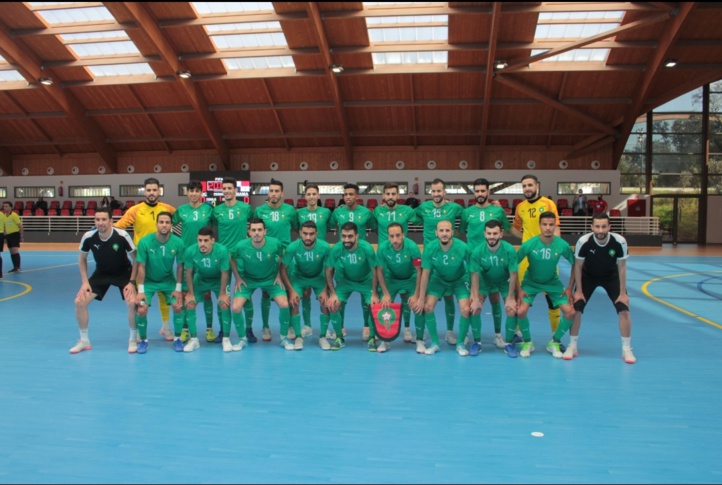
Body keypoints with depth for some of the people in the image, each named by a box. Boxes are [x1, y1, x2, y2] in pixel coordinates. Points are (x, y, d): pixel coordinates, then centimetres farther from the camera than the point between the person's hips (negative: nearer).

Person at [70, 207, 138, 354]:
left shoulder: (122, 236, -27)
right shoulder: (88, 237, -19)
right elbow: (82, 258, 1)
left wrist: (132, 282, -18)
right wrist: (85, 282, -4)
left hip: (123, 273, -3)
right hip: (101, 273, 3)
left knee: (132, 303, -23)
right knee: (79, 302, -7)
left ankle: (133, 340, 1)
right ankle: (84, 341, 13)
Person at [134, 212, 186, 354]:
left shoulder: (178, 243, -18)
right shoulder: (145, 242, -21)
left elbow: (180, 266, -7)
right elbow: (141, 267, -14)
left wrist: (178, 289, -8)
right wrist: (140, 291, -14)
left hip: (168, 280, 1)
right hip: (149, 281, -1)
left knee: (178, 306, -15)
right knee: (141, 310, -15)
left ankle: (177, 338, 9)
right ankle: (143, 340, 11)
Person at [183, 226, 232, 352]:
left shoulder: (222, 250, -35)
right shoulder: (190, 251, -30)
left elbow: (224, 273, -20)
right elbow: (189, 272, -12)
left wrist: (222, 293, -13)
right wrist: (191, 293, -7)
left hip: (219, 280, -2)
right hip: (200, 279, 2)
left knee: (224, 304, -16)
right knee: (189, 304, -9)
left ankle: (225, 339, 0)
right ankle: (194, 339, 7)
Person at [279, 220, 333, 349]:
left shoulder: (325, 247, -29)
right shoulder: (293, 247, -29)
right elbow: (283, 269, -17)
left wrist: (325, 291, -18)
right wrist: (291, 291, -22)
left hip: (319, 278, 0)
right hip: (298, 277, 0)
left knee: (326, 303, -18)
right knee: (293, 303, -20)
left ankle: (323, 337, 3)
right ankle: (298, 337, -1)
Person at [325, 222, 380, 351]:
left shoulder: (366, 248, -30)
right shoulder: (336, 249, -25)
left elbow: (374, 271, -19)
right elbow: (329, 271, -11)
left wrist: (374, 294, -18)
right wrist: (333, 294, -14)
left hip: (366, 281, -1)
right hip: (344, 281, 1)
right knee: (333, 305, -15)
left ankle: (372, 339, 5)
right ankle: (339, 338, 8)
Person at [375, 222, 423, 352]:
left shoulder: (412, 247, -30)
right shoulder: (382, 248, -26)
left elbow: (419, 271, -20)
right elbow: (379, 271, -11)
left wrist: (416, 295, -21)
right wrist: (386, 294, -12)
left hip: (411, 279, -1)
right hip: (391, 279, 2)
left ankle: (420, 340, 2)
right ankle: (385, 340, 8)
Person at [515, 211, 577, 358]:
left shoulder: (563, 245, -19)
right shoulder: (529, 244, -24)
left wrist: (570, 288, -4)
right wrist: (519, 289, -13)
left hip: (553, 282, 2)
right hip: (531, 282, -2)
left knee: (570, 312, -10)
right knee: (521, 311, -20)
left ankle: (554, 343, 14)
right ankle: (527, 343, 7)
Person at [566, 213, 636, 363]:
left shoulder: (619, 242, -28)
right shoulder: (583, 242, -30)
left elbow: (621, 267, -14)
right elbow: (578, 266, -15)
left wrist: (623, 293, -11)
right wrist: (579, 291, -13)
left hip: (611, 276, 1)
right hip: (588, 276, 0)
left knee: (624, 310, -10)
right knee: (576, 309, -9)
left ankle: (627, 349, 6)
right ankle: (572, 347, 7)